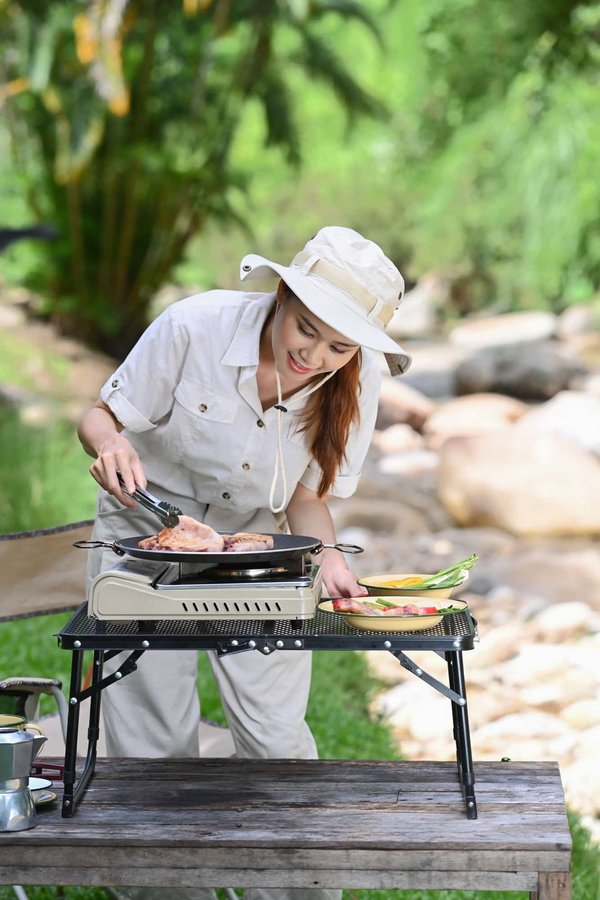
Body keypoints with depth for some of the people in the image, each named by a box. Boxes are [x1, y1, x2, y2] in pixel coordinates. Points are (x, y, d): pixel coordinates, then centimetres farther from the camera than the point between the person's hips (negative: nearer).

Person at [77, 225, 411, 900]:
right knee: (155, 739, -1)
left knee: (275, 737, -6)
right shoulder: (195, 326, -26)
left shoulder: (356, 382, -17)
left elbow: (308, 495, -5)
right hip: (147, 537, -1)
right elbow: (99, 417, -14)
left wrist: (325, 556, -26)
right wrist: (113, 446, -37)